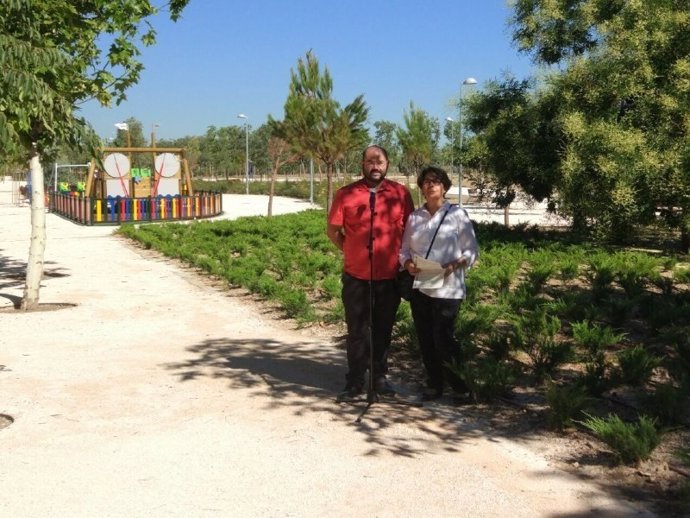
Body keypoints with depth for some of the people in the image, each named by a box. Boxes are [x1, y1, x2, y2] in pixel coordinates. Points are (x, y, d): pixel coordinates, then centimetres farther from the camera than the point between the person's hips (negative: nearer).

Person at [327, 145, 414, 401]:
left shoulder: (401, 193, -1)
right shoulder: (346, 194, -3)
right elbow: (333, 231, 3)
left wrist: (403, 256, 3)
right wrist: (351, 251, 3)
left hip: (389, 274, 1)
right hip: (356, 274, -1)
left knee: (383, 329, 12)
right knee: (357, 330, 8)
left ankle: (380, 378, 25)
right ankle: (354, 381, 18)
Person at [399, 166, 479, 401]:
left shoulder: (457, 214, -1)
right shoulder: (414, 217, 11)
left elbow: (472, 250, 0)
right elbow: (404, 249, 13)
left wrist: (454, 265, -17)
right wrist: (408, 263, -8)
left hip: (447, 287, -4)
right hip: (419, 286, 5)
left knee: (443, 339, -7)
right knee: (425, 340, 9)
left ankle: (461, 386, 14)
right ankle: (434, 385, 24)